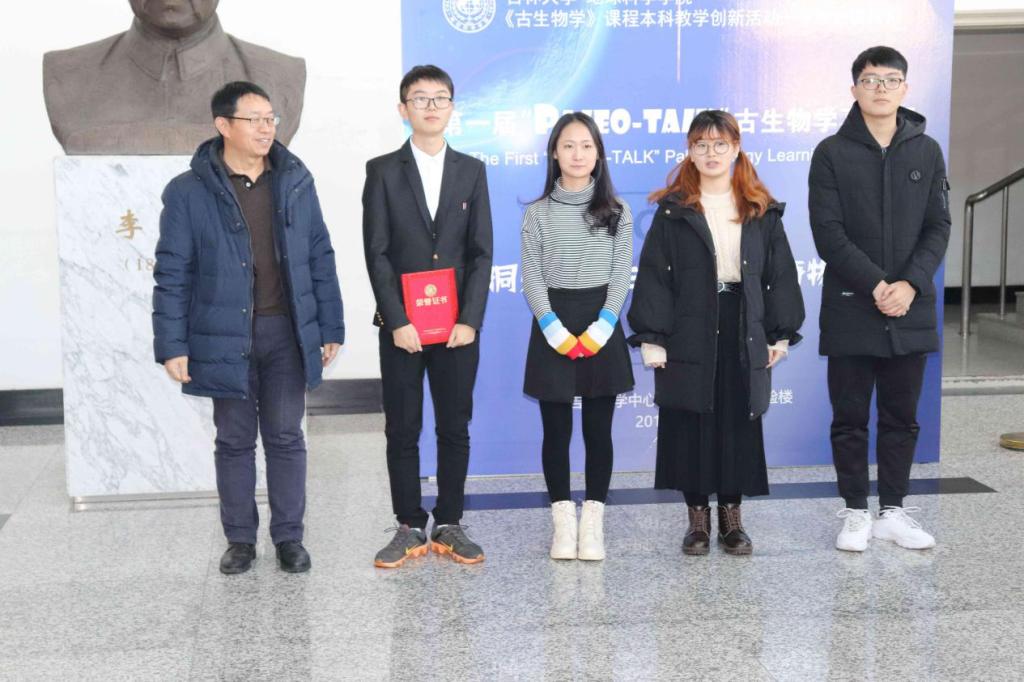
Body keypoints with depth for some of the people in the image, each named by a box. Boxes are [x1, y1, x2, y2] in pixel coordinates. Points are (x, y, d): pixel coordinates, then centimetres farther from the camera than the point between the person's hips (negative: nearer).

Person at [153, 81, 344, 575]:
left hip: (286, 332, 2)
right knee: (234, 440, 10)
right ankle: (240, 539, 22)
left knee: (286, 437, 8)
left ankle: (289, 537, 19)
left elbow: (320, 258, 6)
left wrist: (331, 326, 5)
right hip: (225, 335, -2)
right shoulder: (189, 191, -6)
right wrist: (172, 345, -9)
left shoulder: (295, 181, 3)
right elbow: (172, 274, -5)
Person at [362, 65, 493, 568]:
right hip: (402, 327, -1)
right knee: (402, 430, 4)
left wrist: (470, 320, -7)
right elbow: (377, 253, -3)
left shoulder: (471, 171, 9)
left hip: (458, 325, 2)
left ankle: (449, 526, 17)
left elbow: (481, 252, 4)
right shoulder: (383, 171, 3)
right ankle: (410, 528, 14)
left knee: (455, 428, 7)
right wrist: (398, 321, -11)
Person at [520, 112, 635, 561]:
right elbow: (532, 278, 0)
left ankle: (593, 523, 10)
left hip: (602, 327, 0)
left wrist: (601, 326, -12)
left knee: (598, 429, 3)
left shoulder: (616, 211, 5)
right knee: (556, 429, 3)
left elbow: (621, 274, 1)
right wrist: (555, 328, -13)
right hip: (553, 328, 0)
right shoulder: (537, 213, 5)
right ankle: (563, 520, 12)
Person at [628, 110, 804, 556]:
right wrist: (651, 338, -9)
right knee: (690, 426, 3)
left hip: (744, 337, 2)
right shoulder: (673, 212, 1)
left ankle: (732, 516, 19)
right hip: (689, 336, -2)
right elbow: (654, 276, -2)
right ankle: (697, 517, 15)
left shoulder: (762, 211, 8)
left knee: (739, 426, 7)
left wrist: (781, 334, 4)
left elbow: (780, 273, 9)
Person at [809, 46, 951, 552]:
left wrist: (910, 284, -12)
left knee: (901, 418, 10)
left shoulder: (926, 151, 8)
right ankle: (856, 512, 17)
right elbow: (827, 232, -8)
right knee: (850, 418, 5)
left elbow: (938, 228, 4)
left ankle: (894, 511, 21)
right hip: (850, 310, -2)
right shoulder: (832, 153, -1)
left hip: (911, 311, 3)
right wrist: (875, 285, -16)